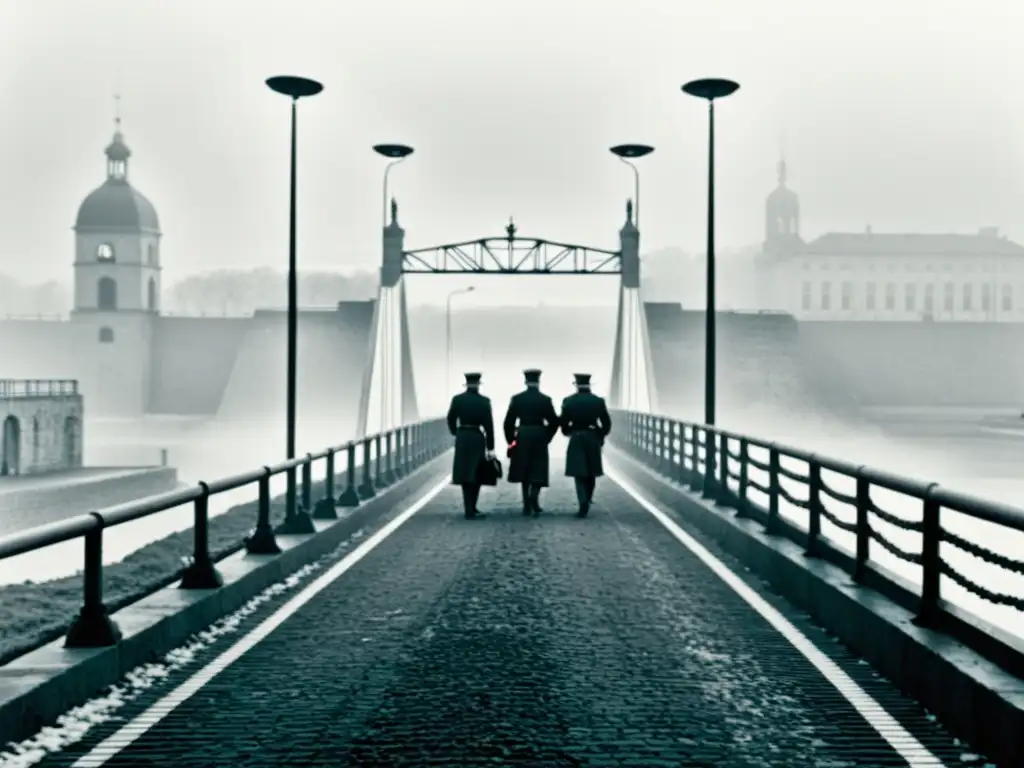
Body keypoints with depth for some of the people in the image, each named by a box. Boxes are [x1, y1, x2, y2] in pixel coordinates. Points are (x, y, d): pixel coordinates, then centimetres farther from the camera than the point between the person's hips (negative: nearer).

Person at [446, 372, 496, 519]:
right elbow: (488, 425, -10)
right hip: (478, 439, -3)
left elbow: (451, 419, 8)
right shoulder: (484, 401, -8)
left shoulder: (457, 399, -1)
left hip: (462, 439, 3)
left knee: (466, 474, 10)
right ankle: (470, 510, 6)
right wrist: (490, 448, -6)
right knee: (475, 475, 7)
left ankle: (470, 509, 12)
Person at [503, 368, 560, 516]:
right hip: (539, 438, -1)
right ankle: (534, 495, -20)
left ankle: (527, 506, 13)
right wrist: (547, 437, 8)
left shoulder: (516, 399, -3)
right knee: (538, 471, 6)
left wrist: (511, 440, 7)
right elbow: (554, 422, -6)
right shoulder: (545, 400, -5)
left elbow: (508, 422, -3)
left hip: (522, 438, 2)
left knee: (524, 472, 11)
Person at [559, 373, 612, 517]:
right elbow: (606, 424, -3)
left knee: (579, 473, 0)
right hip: (593, 440, 2)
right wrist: (600, 435, 12)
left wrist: (567, 432, 14)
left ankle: (583, 502, -16)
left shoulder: (569, 401, -6)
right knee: (591, 472, 17)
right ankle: (587, 499, 25)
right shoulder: (598, 401, -2)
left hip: (576, 440, -2)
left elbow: (563, 422, -5)